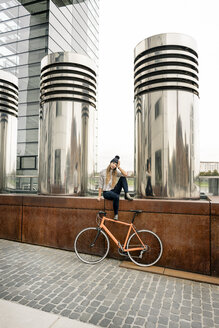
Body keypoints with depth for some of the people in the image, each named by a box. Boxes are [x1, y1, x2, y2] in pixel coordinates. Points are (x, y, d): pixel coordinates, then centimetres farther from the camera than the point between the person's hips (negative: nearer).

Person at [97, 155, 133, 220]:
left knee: (122, 178, -15)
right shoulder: (103, 172, -2)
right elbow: (100, 185, -1)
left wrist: (119, 167, -10)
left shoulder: (116, 172, 7)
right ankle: (116, 214, -19)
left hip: (114, 191, 4)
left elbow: (125, 174, -11)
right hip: (106, 192, -4)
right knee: (116, 197, -37)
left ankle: (127, 195, -20)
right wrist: (99, 196, -4)